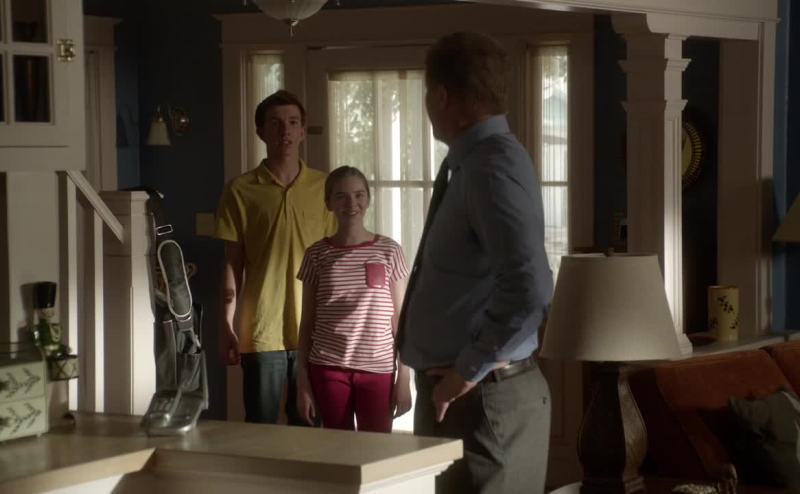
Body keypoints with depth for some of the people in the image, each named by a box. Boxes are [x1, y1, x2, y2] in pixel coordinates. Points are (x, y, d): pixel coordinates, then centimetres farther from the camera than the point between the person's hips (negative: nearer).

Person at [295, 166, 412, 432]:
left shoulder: (389, 251, 2)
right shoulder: (317, 255, 3)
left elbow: (399, 320, 3)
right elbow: (307, 323, 7)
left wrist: (404, 379, -1)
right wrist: (302, 382, 3)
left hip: (378, 369, 0)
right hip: (328, 368, 1)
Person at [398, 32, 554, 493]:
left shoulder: (493, 165, -19)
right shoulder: (474, 162, 12)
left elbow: (529, 290, -31)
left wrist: (468, 372, -21)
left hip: (482, 398, -10)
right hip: (454, 392, 10)